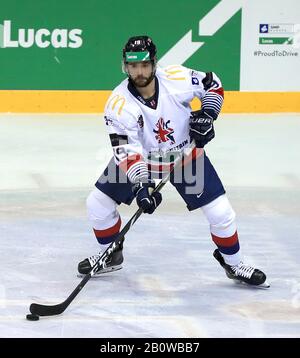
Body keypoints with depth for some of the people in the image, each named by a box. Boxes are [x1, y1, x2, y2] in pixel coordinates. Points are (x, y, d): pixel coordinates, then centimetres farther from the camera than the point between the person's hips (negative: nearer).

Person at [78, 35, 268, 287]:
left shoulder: (177, 79, -24)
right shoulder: (119, 104, -26)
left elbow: (213, 84, -4)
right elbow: (127, 152, -28)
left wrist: (207, 114, -17)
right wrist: (140, 186, -39)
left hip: (187, 154, -1)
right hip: (141, 160, 1)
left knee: (220, 211, -7)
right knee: (99, 202, -5)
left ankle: (232, 262, 19)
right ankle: (111, 256, 21)